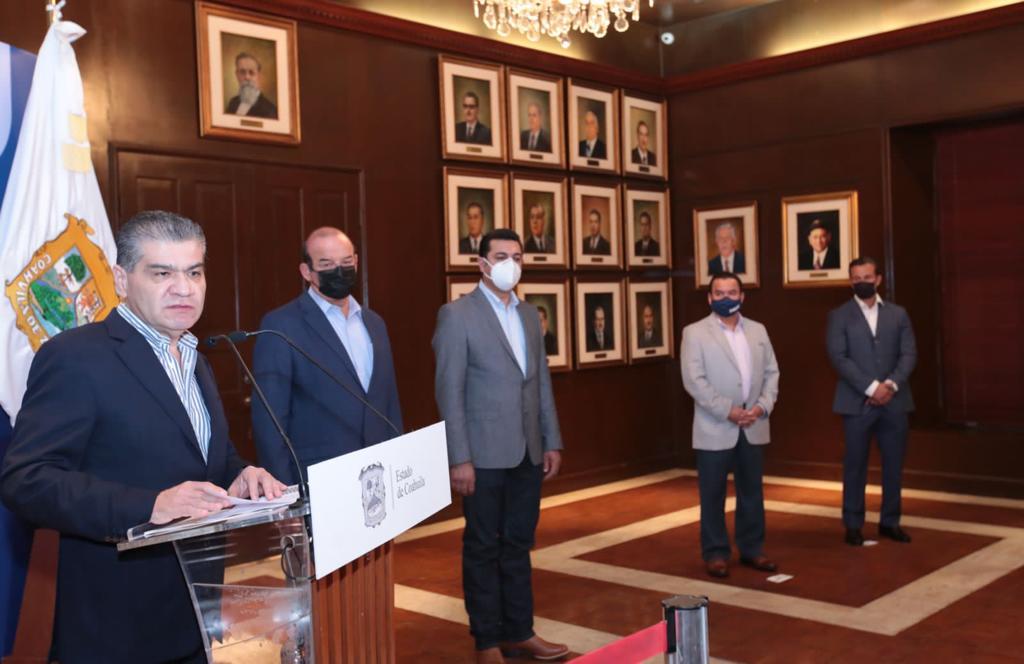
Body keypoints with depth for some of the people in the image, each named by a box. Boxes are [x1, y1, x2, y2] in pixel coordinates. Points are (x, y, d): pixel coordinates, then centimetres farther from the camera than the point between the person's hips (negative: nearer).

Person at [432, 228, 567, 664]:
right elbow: (449, 391, -11)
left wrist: (552, 441, 10)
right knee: (483, 548, 6)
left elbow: (542, 382, 14)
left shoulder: (529, 314, 12)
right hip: (485, 454, -6)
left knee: (518, 544, 14)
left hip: (528, 452, 6)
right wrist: (459, 458, -15)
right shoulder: (457, 315, -8)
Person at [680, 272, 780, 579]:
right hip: (715, 429, -4)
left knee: (752, 491, 12)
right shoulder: (695, 333, -4)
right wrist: (728, 411, -17)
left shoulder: (758, 331, 11)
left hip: (753, 427, 4)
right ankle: (716, 553, 14)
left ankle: (752, 549, 24)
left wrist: (763, 406, -7)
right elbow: (694, 381, -12)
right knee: (713, 495, 3)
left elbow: (771, 372, 9)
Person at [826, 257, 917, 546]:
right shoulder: (839, 315, 2)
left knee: (894, 465, 8)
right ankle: (853, 525, 12)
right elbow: (839, 357, -8)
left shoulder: (898, 314, 10)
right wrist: (871, 387, -16)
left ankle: (890, 522, 20)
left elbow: (909, 353, 3)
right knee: (855, 467, 3)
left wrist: (891, 384, -14)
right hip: (857, 403, -3)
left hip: (894, 401, 3)